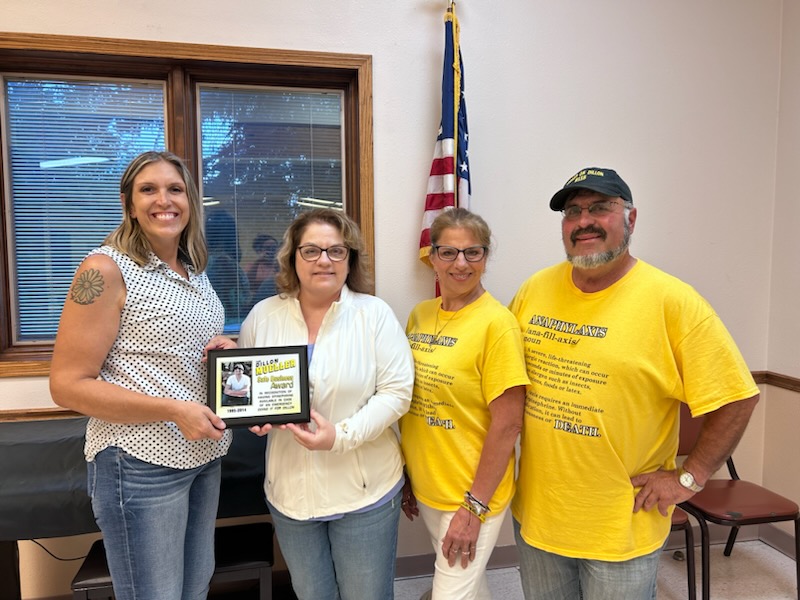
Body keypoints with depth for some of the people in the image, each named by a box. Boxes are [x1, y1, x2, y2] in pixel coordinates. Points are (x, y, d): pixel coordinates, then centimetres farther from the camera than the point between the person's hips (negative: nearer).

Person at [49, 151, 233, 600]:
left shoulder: (195, 272, 8)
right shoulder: (106, 270, -14)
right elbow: (68, 385, -16)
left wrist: (225, 348, -2)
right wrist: (173, 410, -22)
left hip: (206, 455, 7)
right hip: (140, 465, -7)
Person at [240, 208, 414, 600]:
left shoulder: (375, 314, -8)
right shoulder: (263, 316, 1)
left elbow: (396, 392, -11)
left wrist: (342, 436, -21)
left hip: (365, 491, -2)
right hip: (289, 491, 3)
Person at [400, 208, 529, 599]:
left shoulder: (496, 323, -18)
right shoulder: (419, 315, 1)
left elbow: (507, 424, -18)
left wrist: (475, 506, -16)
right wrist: (407, 475, 11)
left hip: (471, 495, -6)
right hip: (425, 488, 6)